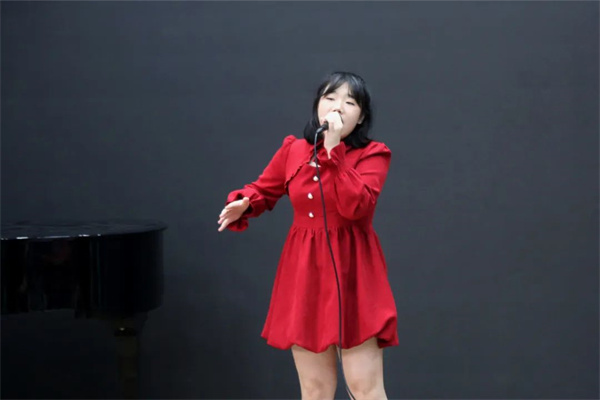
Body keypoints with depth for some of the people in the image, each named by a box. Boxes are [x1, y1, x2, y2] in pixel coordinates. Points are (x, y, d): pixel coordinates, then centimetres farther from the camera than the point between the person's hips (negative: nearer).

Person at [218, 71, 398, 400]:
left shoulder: (373, 155, -6)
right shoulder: (292, 150, 6)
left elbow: (356, 206, -22)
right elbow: (263, 191, 15)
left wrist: (334, 150, -22)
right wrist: (241, 206, -8)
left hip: (353, 275, -4)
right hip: (304, 273, 4)